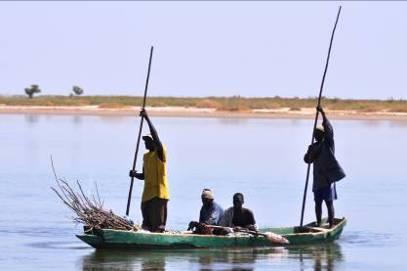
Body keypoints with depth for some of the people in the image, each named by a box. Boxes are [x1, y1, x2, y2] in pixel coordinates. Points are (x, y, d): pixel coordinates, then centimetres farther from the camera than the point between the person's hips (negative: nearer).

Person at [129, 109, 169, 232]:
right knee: (147, 226, 8)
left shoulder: (160, 153, -6)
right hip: (147, 194, 8)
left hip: (159, 194, -8)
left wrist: (147, 118, -22)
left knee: (158, 226, -10)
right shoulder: (146, 156, 18)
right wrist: (135, 174, 4)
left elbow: (155, 136, -22)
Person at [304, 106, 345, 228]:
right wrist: (311, 153, -12)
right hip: (318, 179, 6)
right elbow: (307, 160, 10)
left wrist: (322, 113, -24)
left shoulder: (328, 143, -3)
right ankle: (319, 224, 17)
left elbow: (329, 129, -17)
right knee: (318, 202, 9)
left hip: (328, 178, -6)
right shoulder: (313, 147, 13)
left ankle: (331, 225, -3)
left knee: (329, 202, -5)